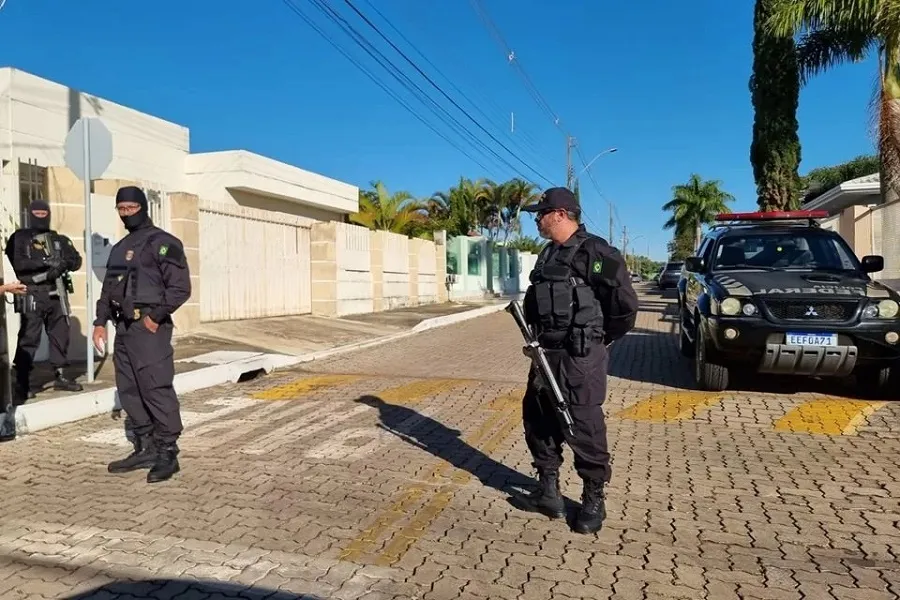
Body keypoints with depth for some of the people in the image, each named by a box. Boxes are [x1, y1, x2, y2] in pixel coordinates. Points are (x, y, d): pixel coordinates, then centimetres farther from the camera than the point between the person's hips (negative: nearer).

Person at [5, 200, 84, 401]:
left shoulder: (59, 240, 16)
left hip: (56, 295, 4)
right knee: (29, 339, -5)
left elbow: (77, 260, 7)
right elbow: (16, 263, -11)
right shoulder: (19, 238, 4)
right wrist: (45, 261, -20)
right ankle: (22, 383, -1)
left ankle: (60, 376, 19)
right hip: (32, 296, -4)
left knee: (60, 336, 8)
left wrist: (63, 264, -15)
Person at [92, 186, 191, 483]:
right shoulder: (119, 248, 20)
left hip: (148, 327, -9)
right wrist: (100, 322, 13)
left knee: (157, 389, -9)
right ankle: (145, 449, 20)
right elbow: (108, 288, 23)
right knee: (129, 390, 11)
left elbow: (180, 288, -13)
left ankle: (168, 453, -3)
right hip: (124, 327, 9)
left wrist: (155, 317, -15)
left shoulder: (163, 243, -6)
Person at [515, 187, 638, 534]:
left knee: (584, 428, 0)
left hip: (580, 357, -9)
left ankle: (594, 500, 17)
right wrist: (535, 335, 7)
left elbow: (626, 303, -14)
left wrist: (600, 339, -2)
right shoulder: (548, 254, 13)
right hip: (547, 353, 9)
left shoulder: (595, 252, -13)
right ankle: (548, 491, 28)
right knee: (538, 420, 13)